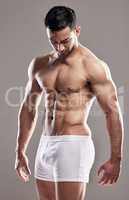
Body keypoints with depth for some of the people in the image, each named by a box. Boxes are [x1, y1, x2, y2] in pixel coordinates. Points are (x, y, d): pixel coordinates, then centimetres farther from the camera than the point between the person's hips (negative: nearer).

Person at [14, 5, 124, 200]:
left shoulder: (92, 66, -10)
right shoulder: (39, 65, 10)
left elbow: (113, 112, -9)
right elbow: (28, 107, 18)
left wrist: (115, 159, -10)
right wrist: (20, 152, 19)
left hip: (74, 145, -7)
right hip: (45, 145, 7)